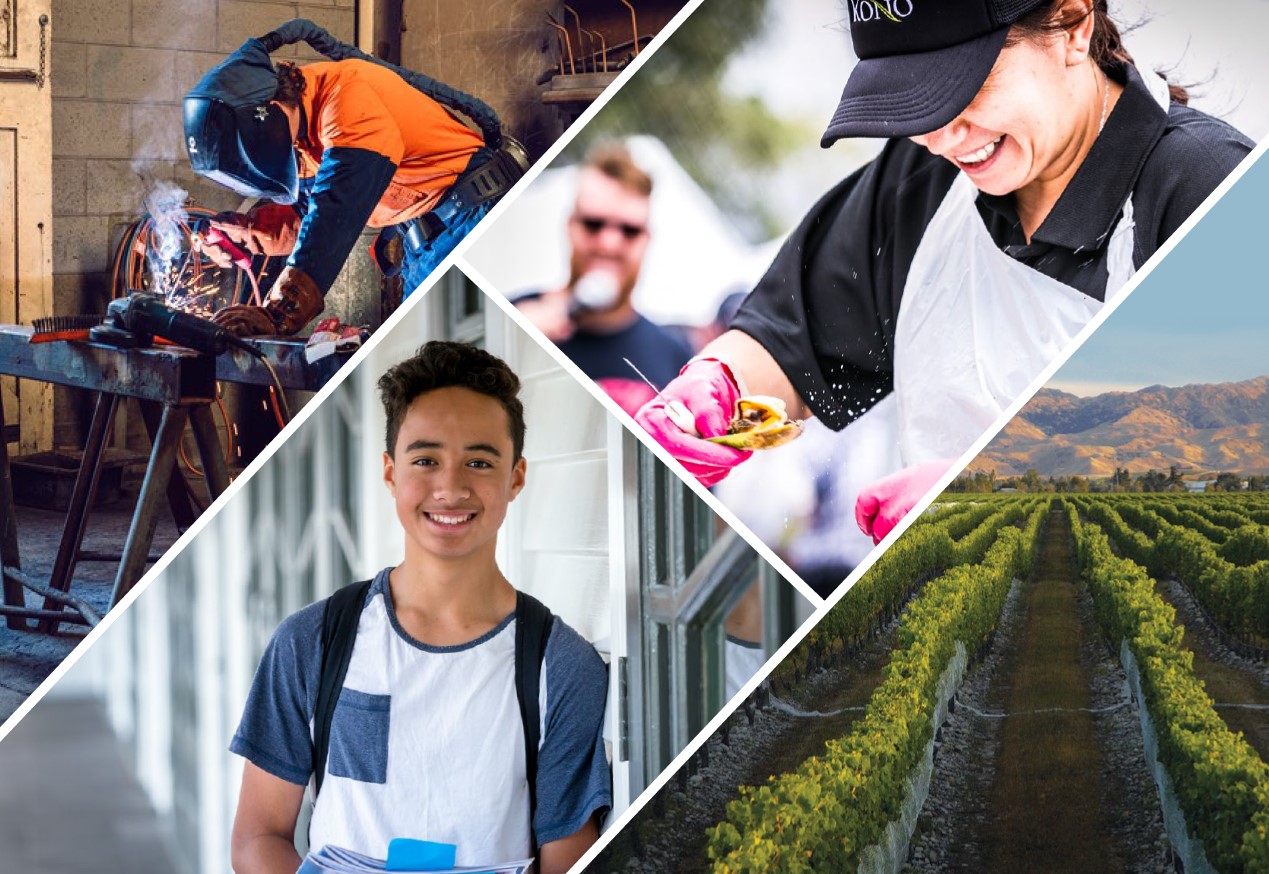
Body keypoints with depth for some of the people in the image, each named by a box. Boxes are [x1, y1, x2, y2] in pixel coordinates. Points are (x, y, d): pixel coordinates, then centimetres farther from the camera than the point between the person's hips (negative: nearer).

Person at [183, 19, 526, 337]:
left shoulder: (348, 92, -22)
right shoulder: (296, 125, 6)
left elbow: (337, 214, -33)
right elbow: (298, 218, 16)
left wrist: (277, 315, -39)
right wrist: (240, 231, -5)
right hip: (422, 242, 9)